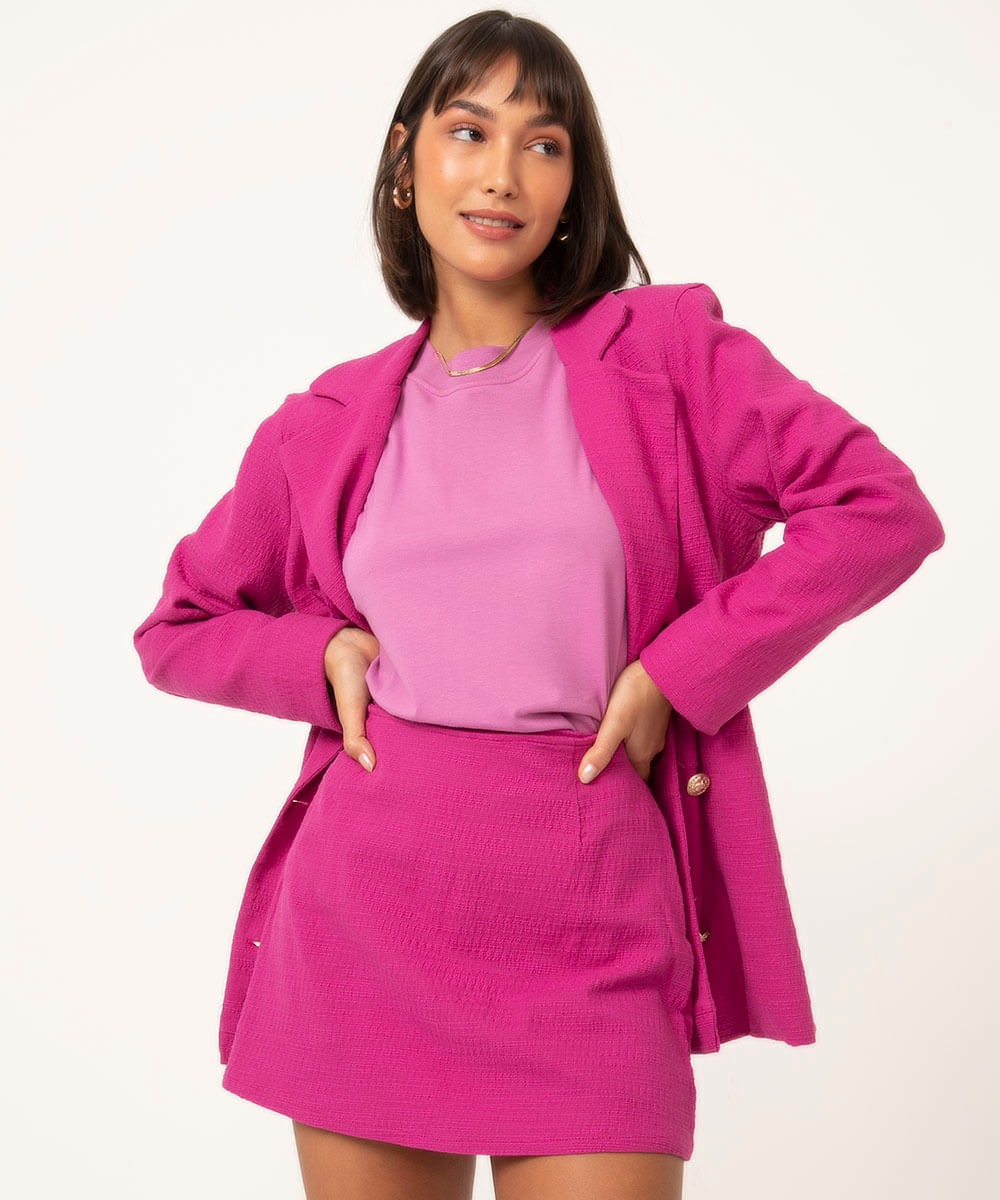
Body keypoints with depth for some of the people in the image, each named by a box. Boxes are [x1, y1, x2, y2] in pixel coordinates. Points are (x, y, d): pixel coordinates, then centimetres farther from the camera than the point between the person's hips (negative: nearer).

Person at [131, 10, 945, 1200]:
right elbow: (177, 628, 18)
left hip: (587, 923, -2)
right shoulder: (330, 425, 8)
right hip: (366, 907, 2)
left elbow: (884, 510, -3)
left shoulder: (667, 351, 2)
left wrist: (677, 673, -8)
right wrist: (323, 652, -1)